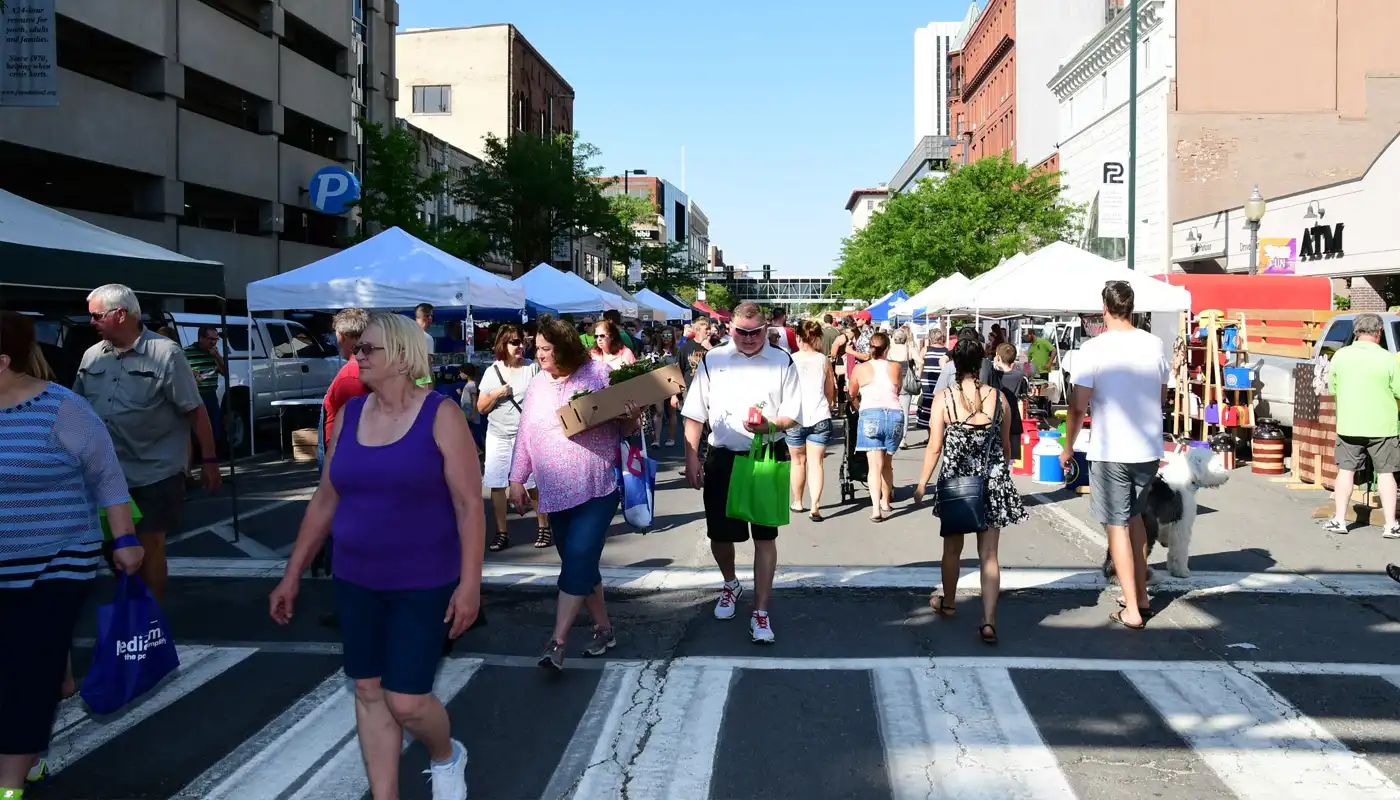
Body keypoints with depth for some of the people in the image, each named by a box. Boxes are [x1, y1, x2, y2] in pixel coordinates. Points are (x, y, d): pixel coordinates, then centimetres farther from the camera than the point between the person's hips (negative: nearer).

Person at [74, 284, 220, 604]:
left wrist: (209, 460, -11)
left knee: (149, 546, 4)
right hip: (109, 475, 5)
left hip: (155, 475, -5)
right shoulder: (92, 356, 5)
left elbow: (196, 411, -10)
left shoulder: (165, 353, -11)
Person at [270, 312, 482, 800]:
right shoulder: (348, 416, 4)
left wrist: (469, 583, -18)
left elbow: (469, 505, -13)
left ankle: (446, 758, 29)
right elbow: (324, 501, 11)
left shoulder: (440, 416, -12)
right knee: (369, 692, 11)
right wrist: (292, 575, 11)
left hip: (423, 584, -5)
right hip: (356, 582, 5)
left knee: (406, 701, -4)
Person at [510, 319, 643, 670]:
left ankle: (557, 642, -10)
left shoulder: (599, 374, -4)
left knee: (578, 560, -12)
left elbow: (624, 428, 1)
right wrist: (517, 478, 10)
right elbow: (525, 436, 14)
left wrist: (633, 418, -21)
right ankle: (604, 629, 26)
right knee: (580, 564, 11)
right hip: (557, 491, 5)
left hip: (597, 487, -5)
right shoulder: (538, 384, 9)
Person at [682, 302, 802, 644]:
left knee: (765, 536, 4)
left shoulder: (782, 362, -2)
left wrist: (769, 426, -23)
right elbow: (695, 415, 2)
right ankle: (731, 584, 42)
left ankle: (760, 612, 13)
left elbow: (794, 416, -2)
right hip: (722, 458, 2)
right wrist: (691, 459, -4)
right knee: (720, 533, 11)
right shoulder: (712, 361, 1)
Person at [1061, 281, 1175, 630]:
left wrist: (1068, 447, 0)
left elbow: (1078, 406, -13)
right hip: (1149, 448, 5)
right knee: (1135, 515, 23)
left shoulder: (1093, 349, -13)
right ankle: (1142, 595, 29)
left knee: (1117, 526, 4)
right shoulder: (1155, 345, 1)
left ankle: (1132, 611, 6)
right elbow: (1162, 397, 13)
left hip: (1110, 451, -5)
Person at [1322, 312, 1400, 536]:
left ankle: (1339, 520, 13)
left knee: (1345, 471, 10)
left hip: (1348, 425, 2)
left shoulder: (1340, 356, -4)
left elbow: (1331, 388, 5)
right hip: (1382, 426, -2)